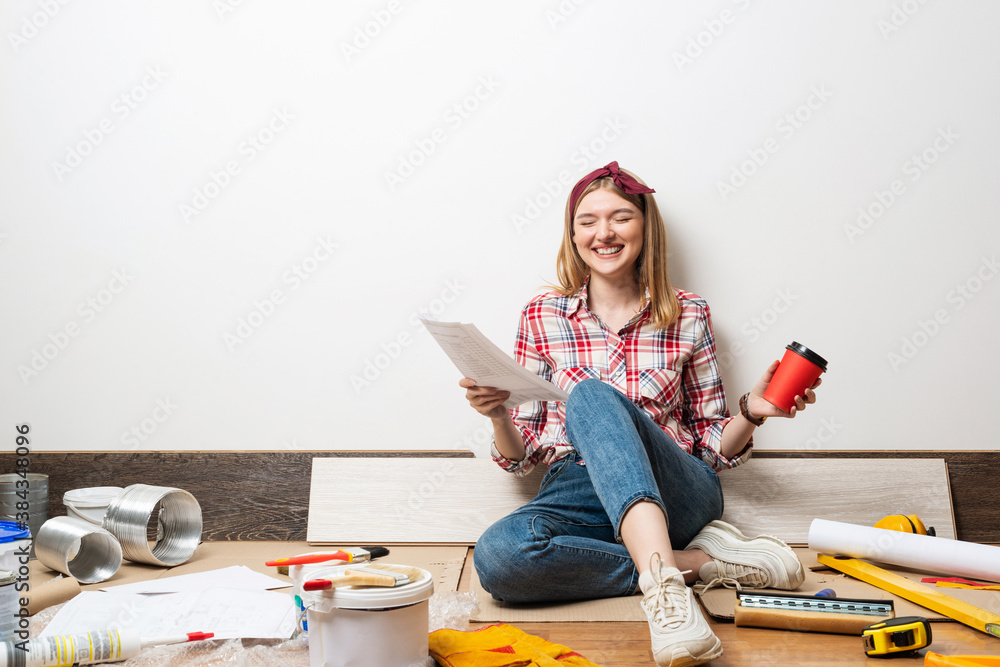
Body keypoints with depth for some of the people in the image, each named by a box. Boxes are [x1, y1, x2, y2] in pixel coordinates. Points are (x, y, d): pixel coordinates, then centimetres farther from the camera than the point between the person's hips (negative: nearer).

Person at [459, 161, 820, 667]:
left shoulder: (687, 315, 7)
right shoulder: (542, 316, 7)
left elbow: (712, 446, 11)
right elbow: (521, 454, 7)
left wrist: (751, 412, -9)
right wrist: (498, 414, -15)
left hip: (677, 491, -1)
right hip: (578, 497, 2)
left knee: (592, 396, -30)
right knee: (496, 555, -33)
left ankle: (661, 580, -40)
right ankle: (695, 562, -19)